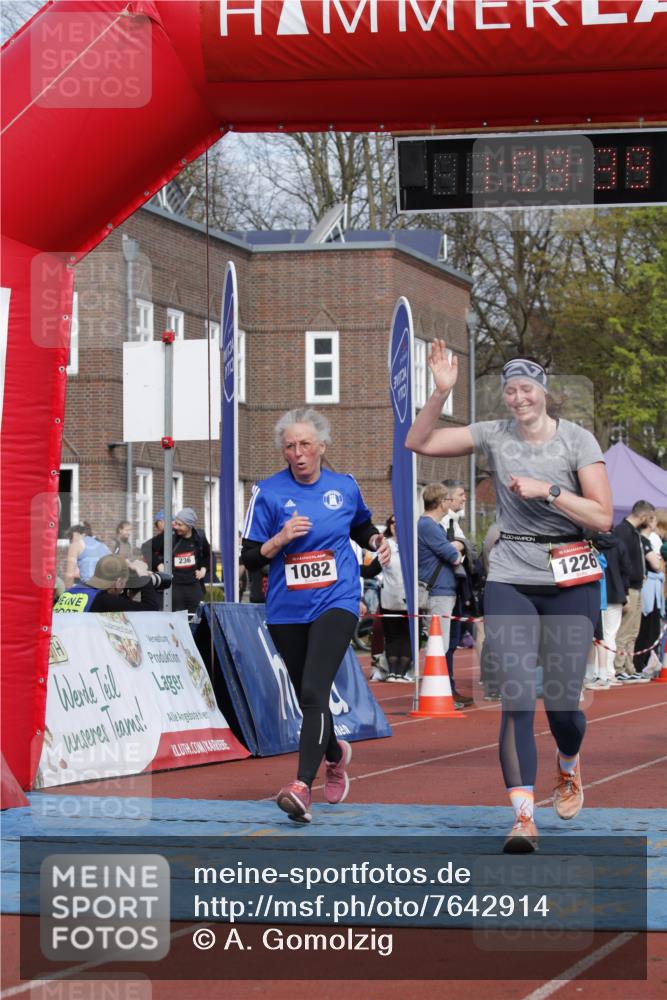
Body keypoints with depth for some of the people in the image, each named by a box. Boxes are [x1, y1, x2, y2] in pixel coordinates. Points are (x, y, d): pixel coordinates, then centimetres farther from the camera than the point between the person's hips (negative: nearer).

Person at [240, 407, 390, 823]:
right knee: (308, 698, 15)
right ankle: (335, 753, 47)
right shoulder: (268, 492, -2)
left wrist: (377, 542, 4)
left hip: (336, 602, -2)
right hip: (287, 612, 2)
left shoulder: (345, 487, 3)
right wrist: (281, 539, -19)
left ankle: (303, 787, -28)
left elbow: (361, 525, 25)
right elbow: (250, 557, -2)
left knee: (314, 692, -20)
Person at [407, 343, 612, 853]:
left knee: (562, 701, 3)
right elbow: (419, 443, 1)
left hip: (571, 582, -1)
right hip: (510, 580, 1)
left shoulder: (577, 439, -4)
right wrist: (441, 393, -12)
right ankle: (524, 817, -13)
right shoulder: (494, 436, 3)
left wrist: (547, 490, -18)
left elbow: (603, 518, -9)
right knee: (516, 698, -12)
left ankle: (569, 769, 38)